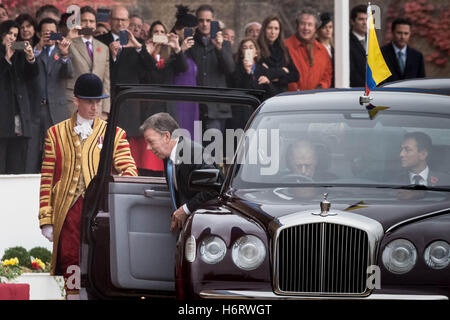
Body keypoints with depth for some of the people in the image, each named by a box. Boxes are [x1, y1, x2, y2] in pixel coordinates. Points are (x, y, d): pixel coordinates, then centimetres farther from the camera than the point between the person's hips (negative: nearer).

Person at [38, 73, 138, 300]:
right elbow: (47, 178, 10)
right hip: (68, 210, 0)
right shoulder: (56, 134, 14)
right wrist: (46, 219, 2)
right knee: (71, 264, -5)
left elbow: (128, 169, 4)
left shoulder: (114, 134, 15)